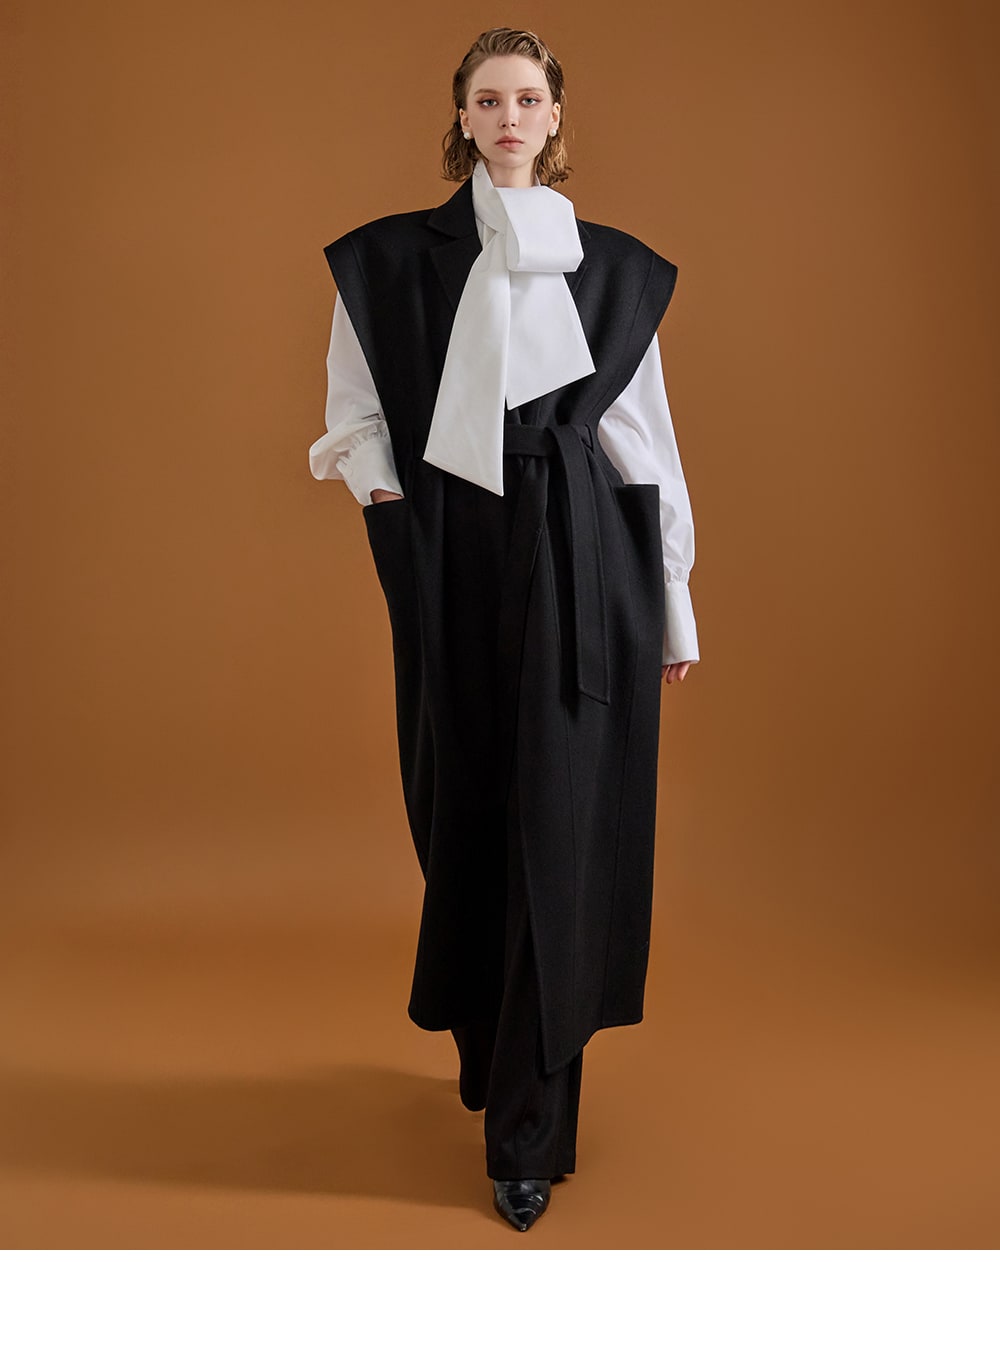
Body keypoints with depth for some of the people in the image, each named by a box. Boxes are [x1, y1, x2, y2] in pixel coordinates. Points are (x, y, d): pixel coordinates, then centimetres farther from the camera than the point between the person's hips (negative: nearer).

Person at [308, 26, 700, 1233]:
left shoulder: (615, 267, 8)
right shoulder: (391, 258, 7)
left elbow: (648, 442, 7)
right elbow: (355, 414, 13)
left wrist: (673, 609, 5)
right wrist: (390, 511, -4)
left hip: (579, 568, 0)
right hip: (452, 567, 1)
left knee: (559, 827, -3)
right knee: (464, 815, 7)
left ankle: (528, 1128, 7)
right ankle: (488, 1048, 33)